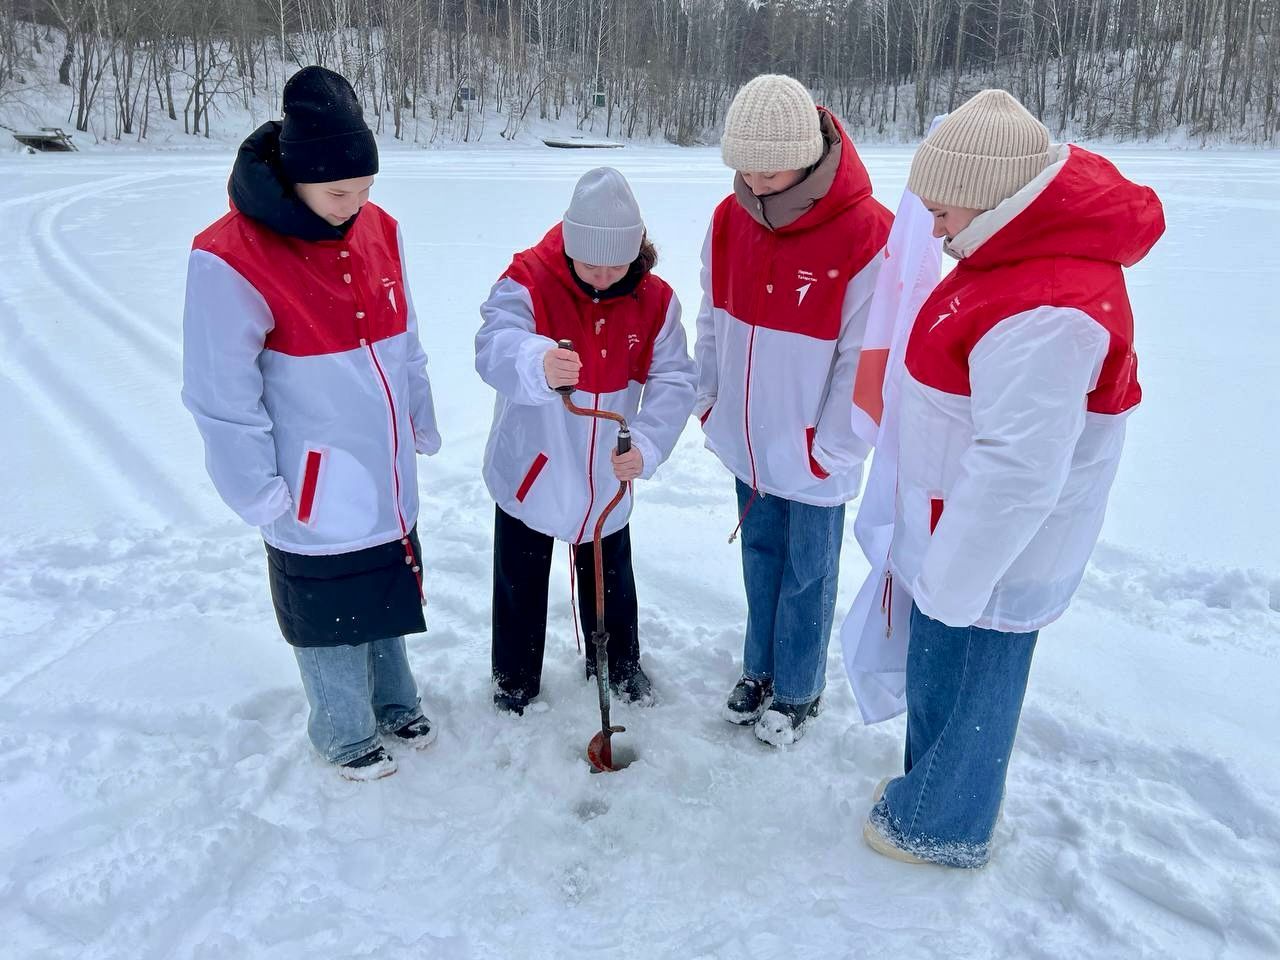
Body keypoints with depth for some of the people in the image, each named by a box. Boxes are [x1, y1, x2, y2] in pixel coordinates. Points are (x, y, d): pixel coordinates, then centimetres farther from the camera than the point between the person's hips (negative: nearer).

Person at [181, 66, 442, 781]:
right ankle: (347, 736, 37)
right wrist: (262, 495, -13)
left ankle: (396, 705, 46)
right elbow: (221, 400, -17)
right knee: (332, 619, 12)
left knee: (389, 598, 23)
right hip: (317, 499, -5)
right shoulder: (231, 260, -21)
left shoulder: (380, 230, -1)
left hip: (389, 481, 6)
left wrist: (422, 431, 13)